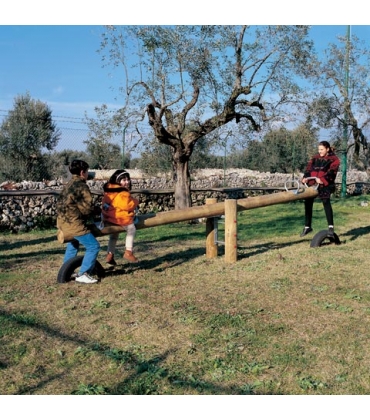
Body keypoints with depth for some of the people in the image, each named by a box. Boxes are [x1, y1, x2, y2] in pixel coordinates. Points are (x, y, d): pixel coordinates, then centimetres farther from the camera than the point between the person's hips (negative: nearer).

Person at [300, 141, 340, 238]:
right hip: (311, 183, 5)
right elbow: (309, 167, 9)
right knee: (308, 203, 6)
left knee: (326, 202, -21)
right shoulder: (315, 158, 20)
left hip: (325, 184, -5)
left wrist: (323, 179, -27)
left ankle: (331, 226, -21)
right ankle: (307, 226, 21)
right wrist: (305, 177, -12)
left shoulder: (334, 159, 6)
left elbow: (331, 171, -10)